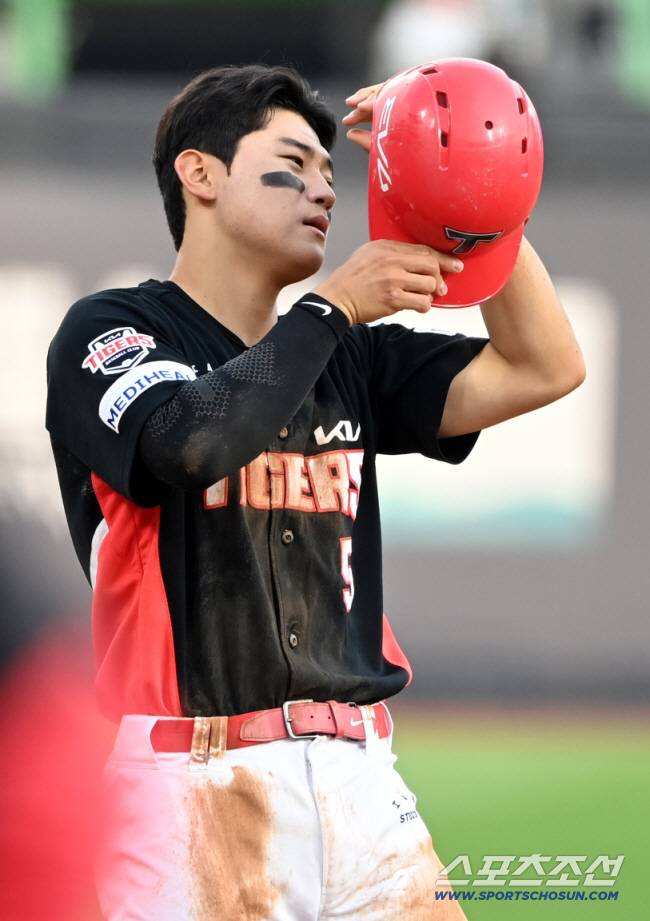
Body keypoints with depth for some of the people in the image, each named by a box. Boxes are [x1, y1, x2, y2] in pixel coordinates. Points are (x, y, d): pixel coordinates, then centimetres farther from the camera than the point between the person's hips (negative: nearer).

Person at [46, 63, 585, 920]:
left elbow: (543, 368, 10)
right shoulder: (109, 331, 2)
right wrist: (332, 307, -8)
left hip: (359, 779, 6)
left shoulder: (350, 358, 19)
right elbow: (198, 441, -19)